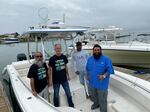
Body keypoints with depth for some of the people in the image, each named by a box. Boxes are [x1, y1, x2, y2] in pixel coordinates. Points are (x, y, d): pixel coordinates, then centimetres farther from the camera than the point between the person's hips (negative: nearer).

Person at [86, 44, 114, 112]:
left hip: (102, 84, -5)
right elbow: (88, 69, 14)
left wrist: (104, 76, -28)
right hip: (92, 82, 6)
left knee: (102, 99, 6)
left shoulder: (106, 59, -15)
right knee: (94, 96, 27)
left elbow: (109, 70, -15)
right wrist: (88, 76, 7)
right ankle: (96, 104, 54)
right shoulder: (90, 59, 2)